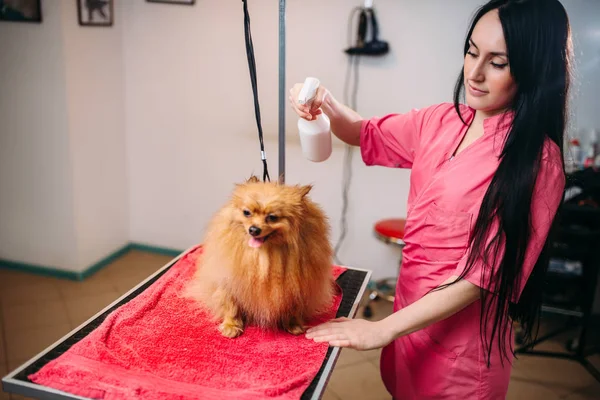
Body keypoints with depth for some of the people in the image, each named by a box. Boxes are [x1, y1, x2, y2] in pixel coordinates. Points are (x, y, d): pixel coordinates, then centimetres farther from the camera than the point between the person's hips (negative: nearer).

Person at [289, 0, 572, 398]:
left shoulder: (537, 161, -20)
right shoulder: (441, 121, -2)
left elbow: (482, 274, -21)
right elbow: (369, 136, 12)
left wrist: (382, 329, -23)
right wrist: (327, 104, -10)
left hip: (461, 333, -5)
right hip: (409, 305, 6)